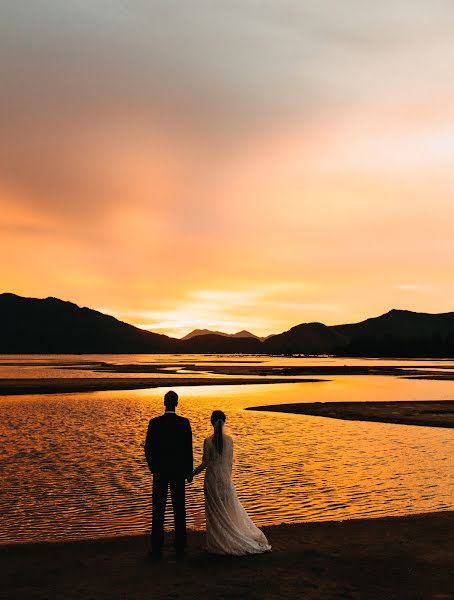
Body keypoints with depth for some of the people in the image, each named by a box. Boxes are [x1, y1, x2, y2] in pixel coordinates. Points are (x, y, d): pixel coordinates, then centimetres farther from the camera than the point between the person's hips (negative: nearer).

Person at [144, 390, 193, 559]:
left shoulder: (154, 423, -8)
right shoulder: (184, 423, -7)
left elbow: (148, 448, -4)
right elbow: (188, 448, -5)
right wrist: (189, 470, 5)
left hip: (160, 471, -1)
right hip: (178, 471, 1)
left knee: (158, 510, 5)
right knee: (179, 509, 9)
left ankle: (157, 548, 5)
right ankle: (180, 547, 12)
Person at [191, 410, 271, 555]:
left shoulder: (208, 441, -13)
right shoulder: (229, 440, -2)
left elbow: (205, 463, -10)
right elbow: (230, 461, 5)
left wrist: (193, 474, 5)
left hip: (212, 478, -4)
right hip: (225, 478, 4)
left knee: (216, 512, 6)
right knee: (230, 509, 15)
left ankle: (219, 544, 11)